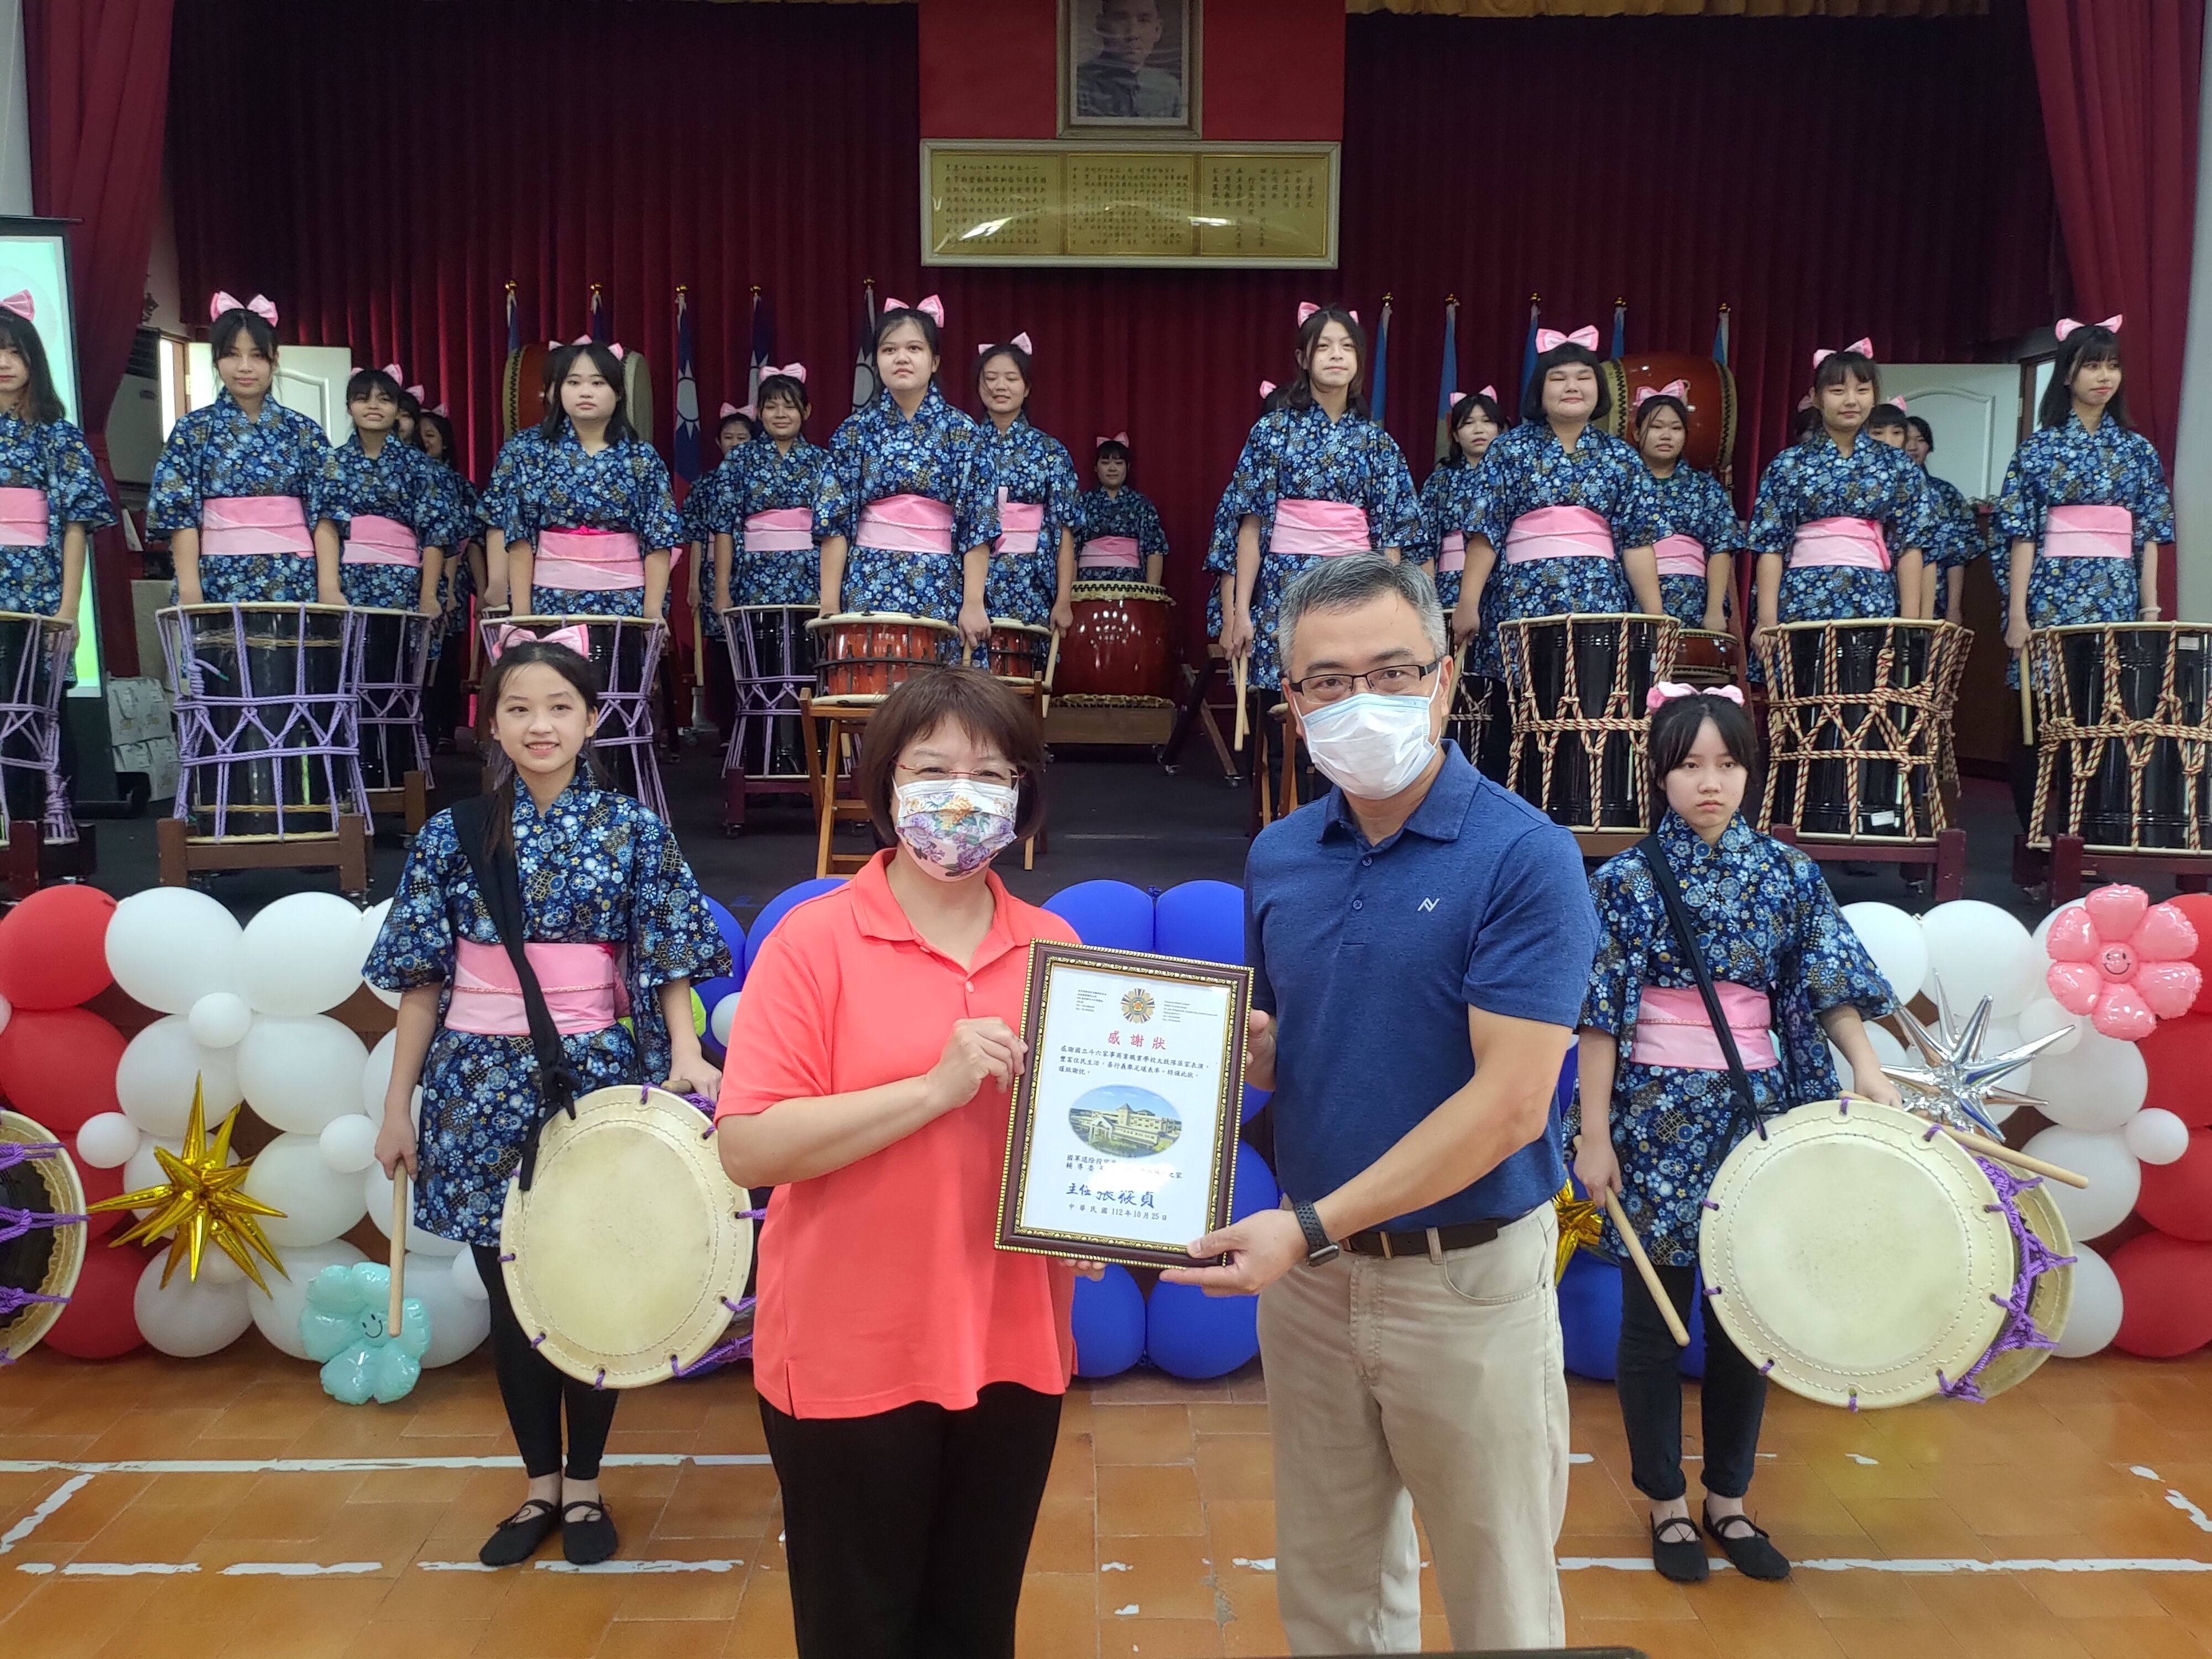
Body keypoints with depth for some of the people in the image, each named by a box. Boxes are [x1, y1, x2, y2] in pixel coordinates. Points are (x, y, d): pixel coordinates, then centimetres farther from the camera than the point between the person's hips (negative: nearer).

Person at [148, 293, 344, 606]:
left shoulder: (303, 431, 8)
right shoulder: (192, 430, 6)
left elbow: (324, 513, 4)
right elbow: (181, 515, 2)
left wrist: (328, 587, -7)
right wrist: (189, 589, -9)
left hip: (295, 582, 1)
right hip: (221, 583, -1)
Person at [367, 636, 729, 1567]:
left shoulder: (633, 832, -2)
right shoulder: (453, 836, 2)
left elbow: (667, 965, -2)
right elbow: (422, 982, 4)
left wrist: (685, 1056, -19)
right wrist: (397, 1106, 4)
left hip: (595, 1077, -1)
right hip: (484, 1082, 2)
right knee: (509, 1294, 10)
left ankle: (583, 1485, 26)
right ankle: (540, 1484, 28)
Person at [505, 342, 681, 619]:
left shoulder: (643, 458, 3)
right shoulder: (538, 456, 6)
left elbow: (658, 541, 0)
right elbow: (521, 537, 5)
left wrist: (653, 610, -8)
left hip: (624, 602, -1)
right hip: (553, 600, 1)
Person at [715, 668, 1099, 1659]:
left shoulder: (1053, 945, 3)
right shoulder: (815, 939, -11)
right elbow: (747, 1146, -17)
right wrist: (936, 1086, -23)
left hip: (1013, 1345, 4)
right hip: (851, 1357, -4)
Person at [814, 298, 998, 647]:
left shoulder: (962, 433, 4)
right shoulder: (855, 431, 6)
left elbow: (978, 526, 0)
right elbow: (835, 521, 3)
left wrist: (973, 603, -9)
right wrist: (830, 605, -3)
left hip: (941, 592, -1)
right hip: (868, 590, 1)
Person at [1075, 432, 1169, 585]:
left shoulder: (1141, 504, 10)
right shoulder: (1083, 503, 11)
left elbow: (1155, 549, 5)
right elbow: (1071, 548, 7)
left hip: (1131, 583, 0)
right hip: (1090, 582, 0)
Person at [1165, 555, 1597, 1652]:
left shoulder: (1525, 855, -14)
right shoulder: (1278, 857, 3)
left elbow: (1510, 1101, -20)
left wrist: (1313, 1224, -22)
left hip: (1466, 1281, -5)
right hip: (1309, 1273, 5)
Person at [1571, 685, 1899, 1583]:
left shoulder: (1787, 874, 3)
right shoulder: (1627, 879, -5)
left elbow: (1827, 986, 2)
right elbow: (1601, 1017, -6)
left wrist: (1868, 1071, -15)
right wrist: (1594, 1134, -9)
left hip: (1755, 1114, 3)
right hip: (1657, 1115, -3)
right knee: (1656, 1316, 7)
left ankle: (1728, 1498, 29)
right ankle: (1664, 1502, 24)